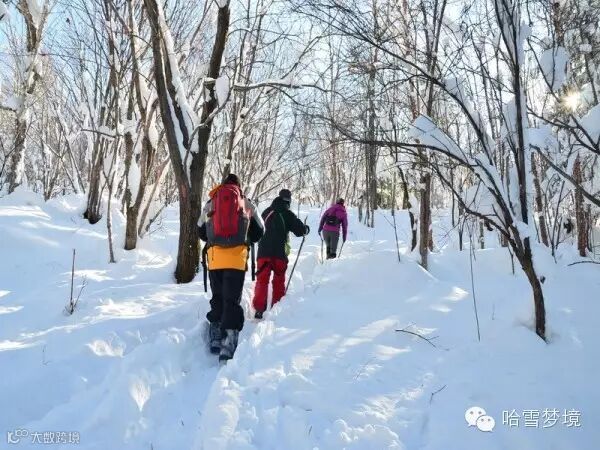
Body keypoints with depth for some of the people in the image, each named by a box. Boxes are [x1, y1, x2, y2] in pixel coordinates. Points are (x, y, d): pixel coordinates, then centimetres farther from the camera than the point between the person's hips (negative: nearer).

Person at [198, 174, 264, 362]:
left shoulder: (210, 203, 12)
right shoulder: (246, 204, 8)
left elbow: (201, 231, 17)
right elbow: (259, 231, 13)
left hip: (214, 256, 2)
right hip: (237, 257, -2)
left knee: (217, 299, 15)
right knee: (232, 301, -2)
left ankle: (215, 339, 16)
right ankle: (228, 345, -11)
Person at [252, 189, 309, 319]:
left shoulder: (266, 212, 7)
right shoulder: (287, 214, -4)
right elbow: (300, 231, -5)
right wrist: (306, 229, 18)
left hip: (264, 250, 2)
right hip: (279, 252, -2)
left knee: (262, 279, 2)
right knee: (279, 279, 14)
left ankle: (259, 308, -7)